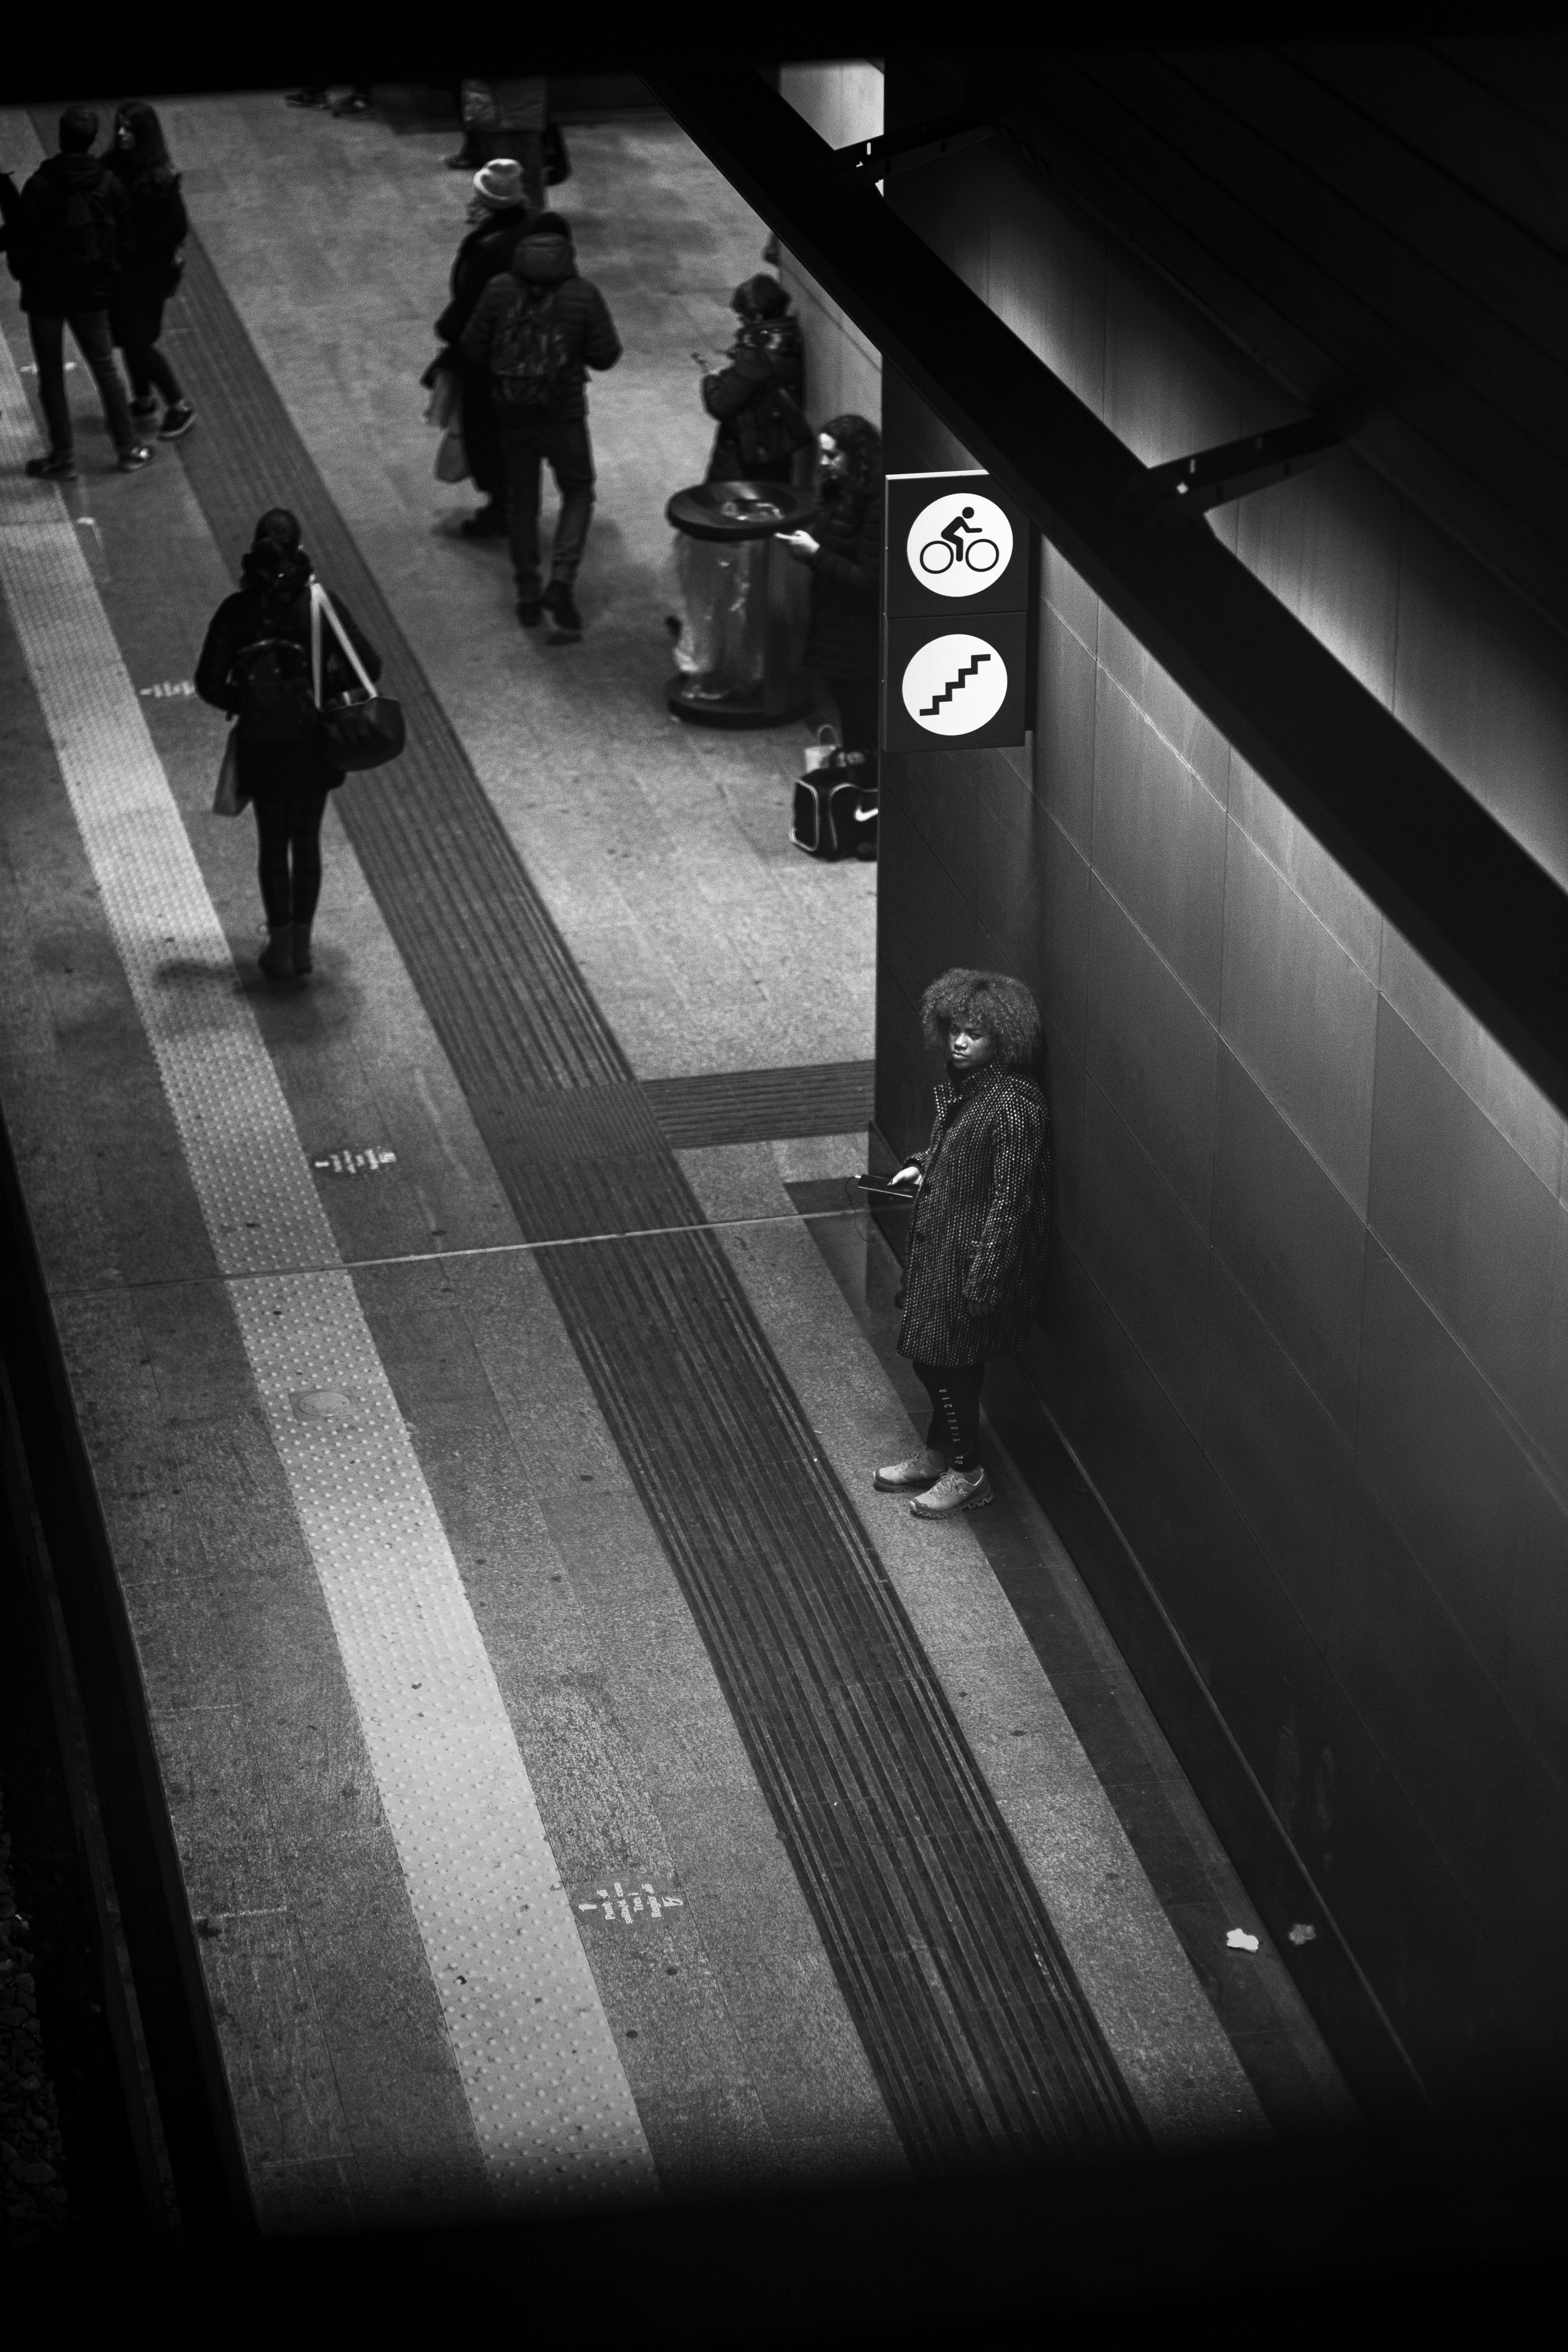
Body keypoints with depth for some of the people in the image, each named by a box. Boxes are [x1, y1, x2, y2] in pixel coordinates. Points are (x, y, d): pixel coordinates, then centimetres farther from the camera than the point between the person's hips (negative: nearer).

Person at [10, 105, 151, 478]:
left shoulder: (40, 187, -19)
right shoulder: (109, 185, -8)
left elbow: (21, 240, -14)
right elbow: (124, 237, 0)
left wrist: (25, 275, 5)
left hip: (45, 293, -3)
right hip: (92, 293, 3)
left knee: (51, 377, 9)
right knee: (106, 369, 17)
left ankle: (63, 458, 13)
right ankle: (129, 450, 20)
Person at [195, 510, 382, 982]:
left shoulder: (236, 611, -12)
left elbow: (209, 685, -11)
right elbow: (368, 665, -16)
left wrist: (242, 705, 8)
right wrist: (326, 690, 1)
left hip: (260, 747, 0)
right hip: (312, 743, 0)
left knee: (273, 845, 15)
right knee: (307, 842, 15)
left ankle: (281, 947, 18)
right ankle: (301, 945, 20)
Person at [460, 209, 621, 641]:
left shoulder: (499, 290, -6)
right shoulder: (584, 296, -10)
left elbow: (472, 350, -2)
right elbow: (606, 356, -6)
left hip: (512, 412, 2)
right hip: (563, 412, -2)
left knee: (521, 499, 16)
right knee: (578, 493, 14)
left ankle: (529, 595, 21)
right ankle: (561, 581, -6)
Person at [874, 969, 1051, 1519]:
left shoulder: (1012, 1107, -27)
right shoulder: (964, 1082, 1)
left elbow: (1010, 1199, -24)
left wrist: (983, 1281, -23)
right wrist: (922, 1166, 5)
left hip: (976, 1253, -9)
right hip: (940, 1242, 9)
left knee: (948, 1360, 3)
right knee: (933, 1356, 20)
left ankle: (968, 1474, 21)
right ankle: (938, 1455, 38)